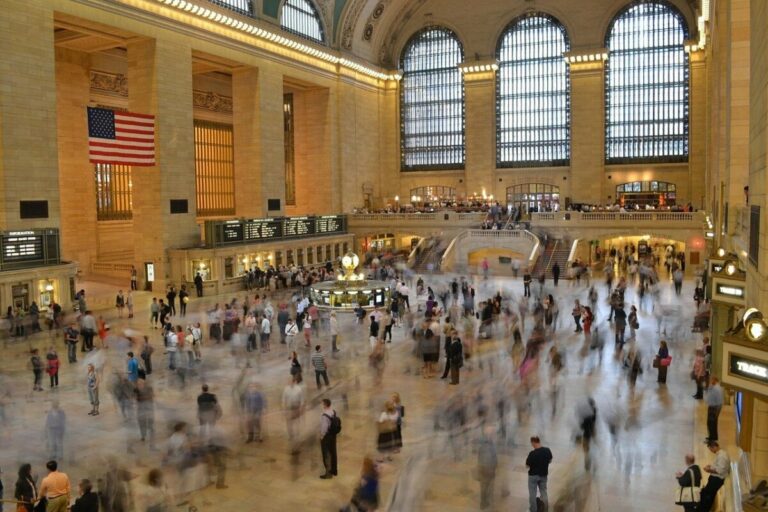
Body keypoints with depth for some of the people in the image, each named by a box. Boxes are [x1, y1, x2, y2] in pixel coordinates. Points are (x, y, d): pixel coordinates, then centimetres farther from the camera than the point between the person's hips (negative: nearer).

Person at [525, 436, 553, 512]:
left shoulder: (532, 453, -27)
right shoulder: (547, 450, -11)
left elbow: (527, 465, -16)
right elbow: (550, 460, 6)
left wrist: (527, 459, 1)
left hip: (533, 475, -5)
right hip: (544, 475, 5)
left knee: (532, 494, 11)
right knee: (543, 492, 20)